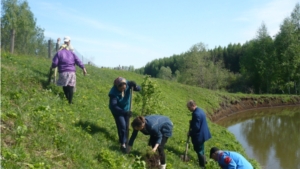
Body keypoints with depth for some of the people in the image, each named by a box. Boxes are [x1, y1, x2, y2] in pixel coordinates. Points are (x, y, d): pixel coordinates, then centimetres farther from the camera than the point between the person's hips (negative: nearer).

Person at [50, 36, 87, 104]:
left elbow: (55, 63, -3)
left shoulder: (59, 53, 6)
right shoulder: (71, 53, 14)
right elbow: (78, 61, 2)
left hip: (63, 72, -2)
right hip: (71, 72, 2)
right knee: (71, 86, 4)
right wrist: (83, 68, -2)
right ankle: (70, 101, 0)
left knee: (64, 86, 13)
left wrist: (52, 67, 17)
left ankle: (68, 99, 7)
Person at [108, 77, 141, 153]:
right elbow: (113, 106, -36)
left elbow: (139, 89, -21)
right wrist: (124, 112, -45)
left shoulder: (127, 84, -25)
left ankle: (124, 141, 38)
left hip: (126, 109, 5)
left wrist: (134, 85, -45)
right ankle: (123, 144, 5)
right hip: (117, 110, -5)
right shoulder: (114, 92, -35)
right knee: (122, 126, -13)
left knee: (126, 126, 15)